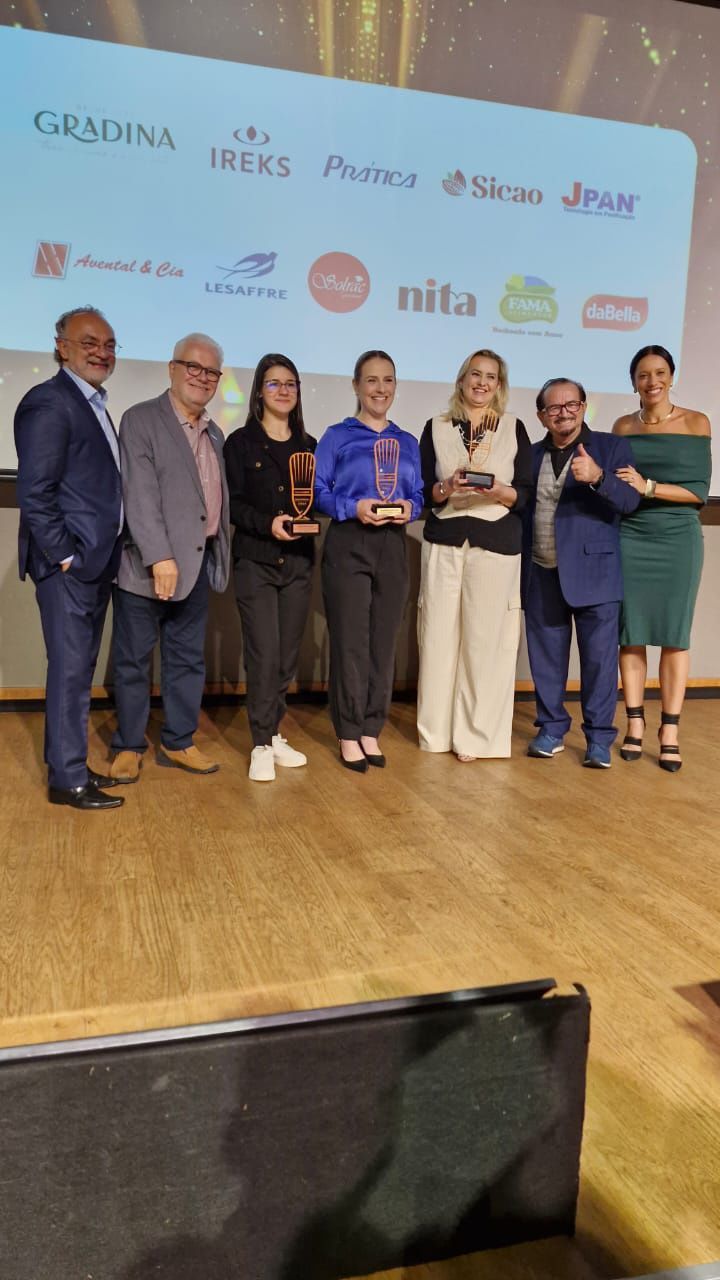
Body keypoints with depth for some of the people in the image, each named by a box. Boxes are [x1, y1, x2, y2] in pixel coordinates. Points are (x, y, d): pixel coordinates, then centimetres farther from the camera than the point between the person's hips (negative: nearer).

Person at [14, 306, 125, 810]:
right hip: (69, 565, -9)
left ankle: (69, 764, 25)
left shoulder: (94, 405, 17)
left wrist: (104, 554, 12)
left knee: (79, 669, 14)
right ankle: (69, 780, 8)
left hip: (95, 562, 9)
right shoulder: (48, 403, -11)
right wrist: (66, 555, -16)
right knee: (71, 670, -2)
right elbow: (34, 494, -17)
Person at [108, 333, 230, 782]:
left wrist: (220, 556, 7)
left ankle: (179, 742, 24)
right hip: (147, 564, -6)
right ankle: (129, 746, 17)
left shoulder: (214, 434, 16)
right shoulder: (141, 420, -6)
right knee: (133, 659, 5)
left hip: (197, 562, 7)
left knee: (188, 659, 13)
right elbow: (139, 495, -16)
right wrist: (159, 557, -23)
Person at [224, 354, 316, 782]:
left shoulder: (309, 446, 12)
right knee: (264, 655, -7)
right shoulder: (240, 443, 2)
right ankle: (262, 745, 2)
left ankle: (274, 734, 21)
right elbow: (234, 504, -4)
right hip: (255, 561, -4)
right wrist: (268, 524, -20)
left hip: (298, 561, 4)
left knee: (288, 655, 7)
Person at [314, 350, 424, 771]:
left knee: (384, 641, 6)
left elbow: (418, 495, 14)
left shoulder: (408, 443, 14)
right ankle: (349, 734, 8)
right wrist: (354, 508, -18)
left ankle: (371, 730, 17)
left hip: (393, 547, 4)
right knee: (350, 641, -2)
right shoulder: (337, 437, 1)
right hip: (348, 545, -4)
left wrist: (409, 509, -9)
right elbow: (317, 491, -3)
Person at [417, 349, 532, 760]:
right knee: (439, 635, 1)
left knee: (486, 640, -2)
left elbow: (527, 493, 4)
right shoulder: (436, 428, 10)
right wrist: (446, 489, -14)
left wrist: (500, 492, -16)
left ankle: (477, 736, 7)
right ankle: (437, 730, 12)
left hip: (496, 546, -1)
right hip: (444, 544, 1)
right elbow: (422, 490, 6)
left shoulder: (514, 428, 8)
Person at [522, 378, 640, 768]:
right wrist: (519, 571, 2)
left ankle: (599, 737, 11)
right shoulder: (531, 455, 12)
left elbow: (630, 500, -9)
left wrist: (597, 477, -28)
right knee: (546, 658, 10)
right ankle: (551, 728, 24)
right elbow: (521, 510, 11)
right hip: (541, 575, 3)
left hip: (593, 572, -3)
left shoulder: (611, 447, 2)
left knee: (599, 657, 0)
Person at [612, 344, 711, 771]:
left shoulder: (696, 423, 1)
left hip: (679, 539, -2)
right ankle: (635, 725, 11)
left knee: (674, 635, 0)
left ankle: (670, 732, 7)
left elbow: (700, 490, -5)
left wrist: (648, 487, -16)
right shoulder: (623, 426, 9)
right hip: (629, 538, 2)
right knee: (631, 633, 1)